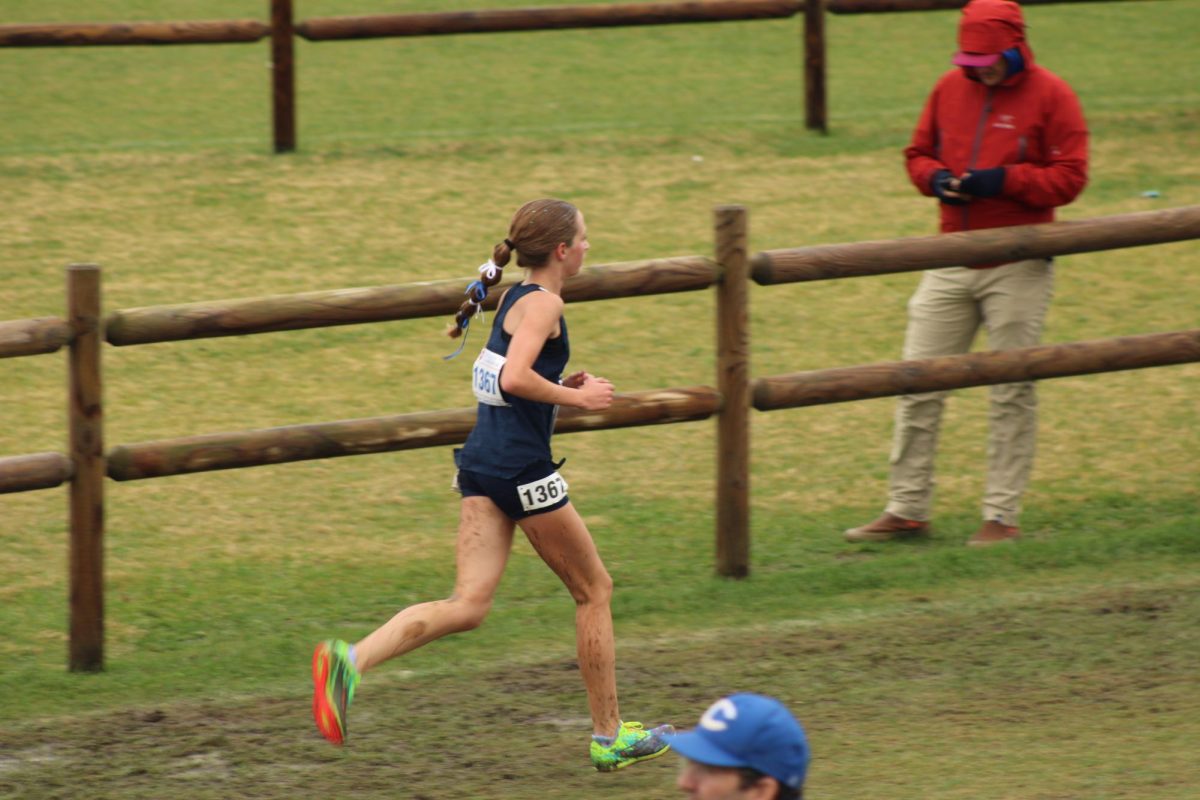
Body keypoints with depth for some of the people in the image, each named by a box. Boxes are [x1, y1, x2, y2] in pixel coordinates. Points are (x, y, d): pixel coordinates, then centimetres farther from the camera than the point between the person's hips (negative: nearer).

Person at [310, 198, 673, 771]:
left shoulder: (515, 298, 16)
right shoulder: (544, 303, -12)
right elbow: (514, 378, -25)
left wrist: (561, 387, 15)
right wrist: (577, 398, -14)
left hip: (480, 465, 8)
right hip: (524, 470, -8)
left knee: (468, 604, -3)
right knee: (594, 590, 10)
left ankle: (352, 660, -24)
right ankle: (610, 737, 19)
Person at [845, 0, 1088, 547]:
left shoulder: (1051, 96, -5)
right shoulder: (950, 89, 8)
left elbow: (1069, 177, -9)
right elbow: (918, 153, 17)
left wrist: (1004, 180, -20)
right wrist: (935, 178, -5)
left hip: (1017, 270, -4)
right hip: (950, 264, 4)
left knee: (1012, 394, 1)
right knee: (918, 385, 2)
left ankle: (1002, 516, 7)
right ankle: (906, 510, 8)